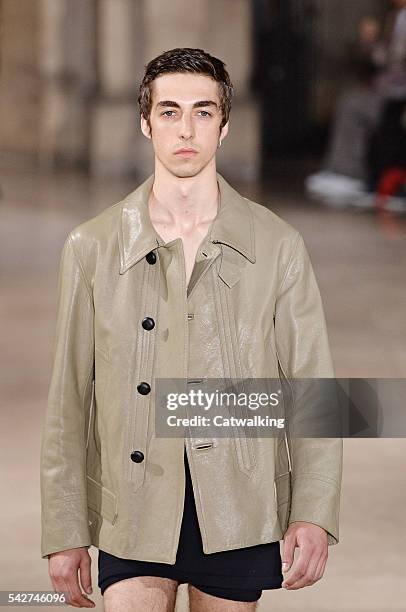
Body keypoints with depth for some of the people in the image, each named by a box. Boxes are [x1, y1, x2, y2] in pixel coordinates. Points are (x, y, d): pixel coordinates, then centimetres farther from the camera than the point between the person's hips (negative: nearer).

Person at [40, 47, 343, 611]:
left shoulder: (278, 246, 2)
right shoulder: (93, 247, 3)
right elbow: (67, 401, 4)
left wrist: (314, 517, -9)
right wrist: (63, 533, 2)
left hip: (238, 514, 1)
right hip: (134, 514, 0)